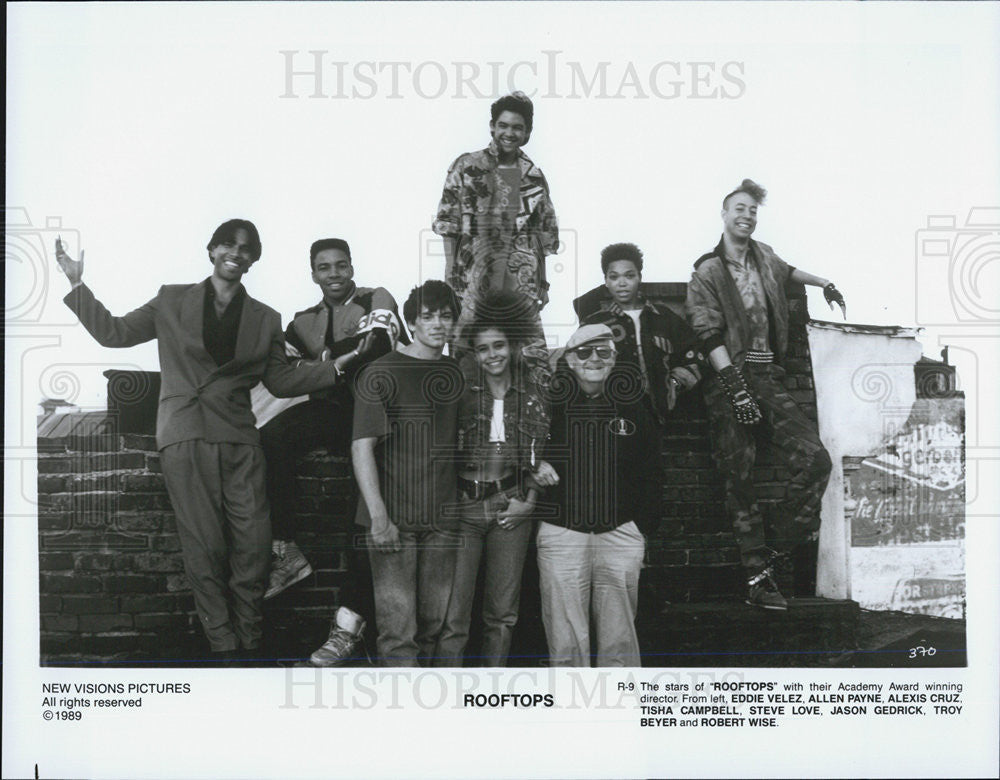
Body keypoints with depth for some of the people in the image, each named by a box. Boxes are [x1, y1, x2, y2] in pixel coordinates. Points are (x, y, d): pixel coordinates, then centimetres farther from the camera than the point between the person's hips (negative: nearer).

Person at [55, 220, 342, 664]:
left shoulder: (265, 320, 13)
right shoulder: (172, 302, 10)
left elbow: (281, 379, 15)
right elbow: (114, 333, 14)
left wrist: (338, 366, 6)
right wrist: (77, 284, 9)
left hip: (239, 442, 2)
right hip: (185, 439, -1)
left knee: (253, 545, -6)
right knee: (204, 548, -3)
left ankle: (248, 643, 10)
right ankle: (223, 647, 8)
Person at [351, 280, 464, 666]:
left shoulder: (458, 374, 12)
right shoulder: (381, 373, -4)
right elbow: (362, 447, -9)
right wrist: (379, 516, -16)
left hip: (444, 520, 5)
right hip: (394, 519, -4)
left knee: (438, 625, 9)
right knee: (398, 628, -5)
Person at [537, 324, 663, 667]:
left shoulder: (633, 405, 9)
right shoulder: (550, 403, 3)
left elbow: (651, 470, 12)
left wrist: (642, 522, 5)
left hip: (620, 534, 2)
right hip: (561, 534, -1)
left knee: (619, 639, 6)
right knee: (566, 642, 1)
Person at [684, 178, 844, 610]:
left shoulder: (763, 256, 14)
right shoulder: (706, 272, -3)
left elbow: (785, 270, 41)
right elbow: (710, 336, -11)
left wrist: (824, 283, 49)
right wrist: (736, 391, -19)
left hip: (768, 376, 5)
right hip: (730, 379, -5)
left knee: (814, 458, -9)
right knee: (739, 481, -3)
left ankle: (780, 551, 3)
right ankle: (757, 575, 3)